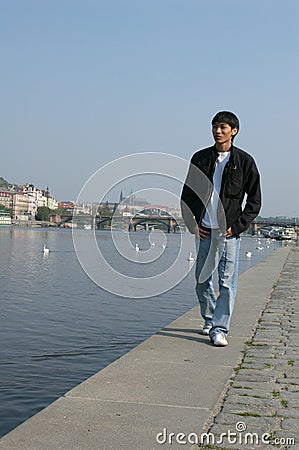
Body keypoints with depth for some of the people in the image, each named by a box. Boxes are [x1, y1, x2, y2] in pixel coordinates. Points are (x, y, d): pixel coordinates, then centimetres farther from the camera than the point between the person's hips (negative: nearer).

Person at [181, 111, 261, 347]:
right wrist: (193, 224, 2)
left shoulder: (244, 161, 2)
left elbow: (255, 201, 3)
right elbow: (187, 195, 14)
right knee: (202, 280, 9)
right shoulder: (200, 158, 9)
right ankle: (210, 320, 28)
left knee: (227, 281, -6)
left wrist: (237, 226, -6)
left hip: (229, 231, -3)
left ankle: (220, 329, 0)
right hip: (204, 230, 3)